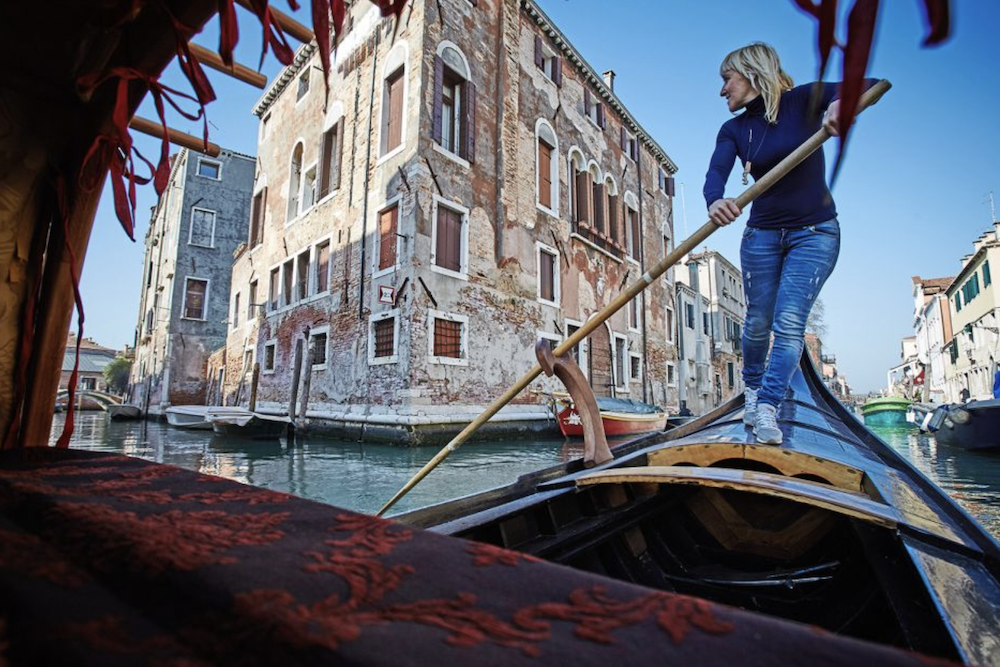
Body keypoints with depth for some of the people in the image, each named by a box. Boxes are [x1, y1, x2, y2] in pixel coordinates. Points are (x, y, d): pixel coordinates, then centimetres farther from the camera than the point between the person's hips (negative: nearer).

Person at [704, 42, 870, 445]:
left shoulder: (802, 100, -5)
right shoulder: (733, 130, 2)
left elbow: (868, 85, -18)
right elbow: (716, 173, -17)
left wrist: (840, 102, -42)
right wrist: (714, 201, -40)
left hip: (815, 233, -2)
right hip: (762, 234, 3)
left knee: (789, 323, -11)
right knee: (758, 322, 6)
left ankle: (768, 407, -8)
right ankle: (753, 388, 28)